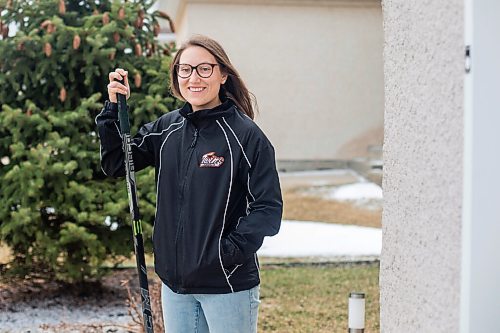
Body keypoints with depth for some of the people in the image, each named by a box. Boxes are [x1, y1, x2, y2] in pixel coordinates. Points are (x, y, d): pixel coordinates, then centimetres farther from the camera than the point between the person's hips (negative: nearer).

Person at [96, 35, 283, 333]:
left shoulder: (246, 135, -10)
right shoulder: (166, 129, 7)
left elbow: (268, 207, -10)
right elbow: (115, 164, 9)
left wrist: (229, 251, -19)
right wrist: (114, 109, -2)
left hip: (229, 286, -5)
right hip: (175, 283, 6)